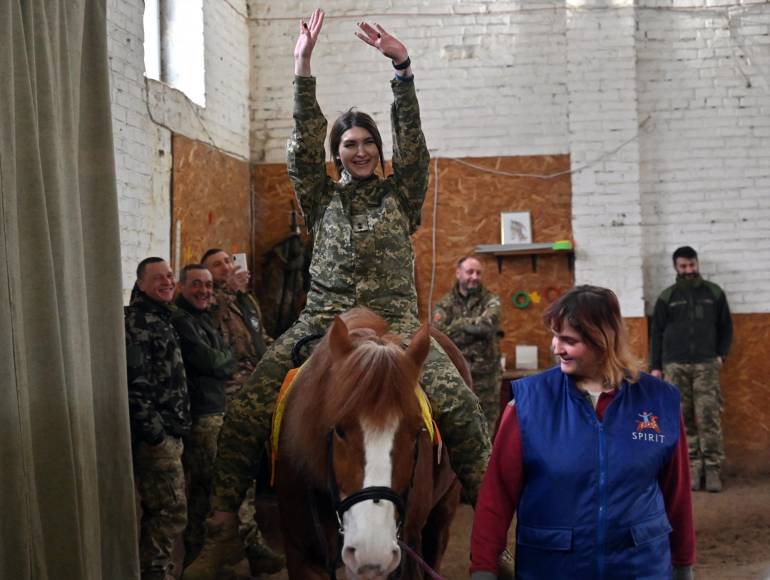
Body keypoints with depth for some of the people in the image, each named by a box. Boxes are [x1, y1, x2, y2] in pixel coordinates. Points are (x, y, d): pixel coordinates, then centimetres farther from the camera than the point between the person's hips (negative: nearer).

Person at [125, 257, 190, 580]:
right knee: (171, 511, -8)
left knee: (158, 510, 15)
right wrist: (153, 431, -22)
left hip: (168, 433, 10)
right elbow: (135, 382, -21)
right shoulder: (138, 322, -13)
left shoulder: (160, 318, 18)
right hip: (156, 435, -10)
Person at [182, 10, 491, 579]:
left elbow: (412, 139, 0)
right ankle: (222, 528, -10)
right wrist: (303, 69, -8)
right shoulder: (322, 197, 15)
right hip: (323, 321, 1)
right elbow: (304, 146, 2)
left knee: (459, 403, -23)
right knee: (246, 410, -15)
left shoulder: (401, 195, 13)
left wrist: (403, 66, -11)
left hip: (394, 320, -1)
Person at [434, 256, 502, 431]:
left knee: (485, 426, 4)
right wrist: (474, 327, -19)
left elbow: (487, 324, -18)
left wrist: (460, 324, -9)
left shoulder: (490, 301, 3)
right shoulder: (445, 304, 4)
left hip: (485, 375, 0)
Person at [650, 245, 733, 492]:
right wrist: (655, 366, 5)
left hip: (706, 365, -1)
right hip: (674, 367, 1)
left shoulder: (714, 293, 9)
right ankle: (693, 467, 3)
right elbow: (656, 333, 10)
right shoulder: (667, 297, 8)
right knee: (683, 419, -1)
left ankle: (713, 468, -4)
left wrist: (721, 354, 2)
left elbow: (725, 326, 14)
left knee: (709, 418, -7)